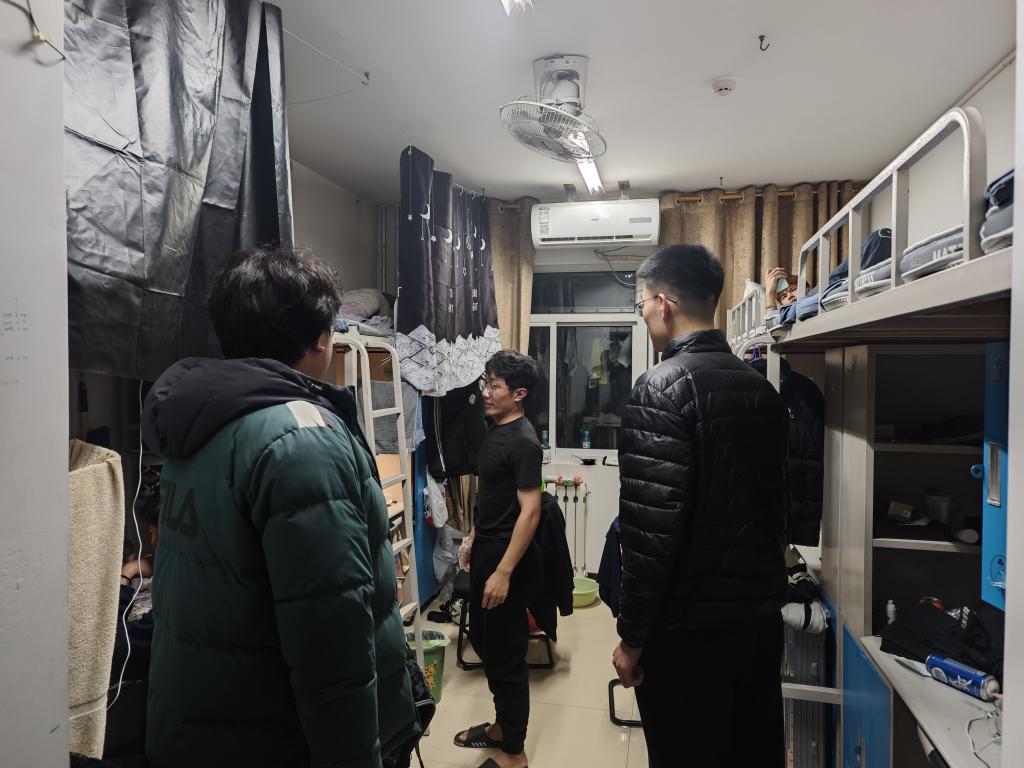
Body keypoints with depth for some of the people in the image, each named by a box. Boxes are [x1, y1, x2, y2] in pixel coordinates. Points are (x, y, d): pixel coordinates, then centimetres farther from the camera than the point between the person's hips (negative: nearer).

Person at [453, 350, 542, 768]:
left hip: (508, 557, -9)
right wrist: (474, 537, 21)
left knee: (506, 654, 5)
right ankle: (502, 726, 41)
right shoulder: (496, 430, 7)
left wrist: (504, 572, -24)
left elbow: (530, 511, -23)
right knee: (483, 640, 21)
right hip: (486, 550, 9)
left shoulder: (523, 441, -20)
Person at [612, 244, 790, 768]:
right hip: (762, 616, 7)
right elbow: (775, 503, 13)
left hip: (689, 628, -7)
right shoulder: (762, 388, 6)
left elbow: (650, 528, -22)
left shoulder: (661, 388, -18)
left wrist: (631, 636, -12)